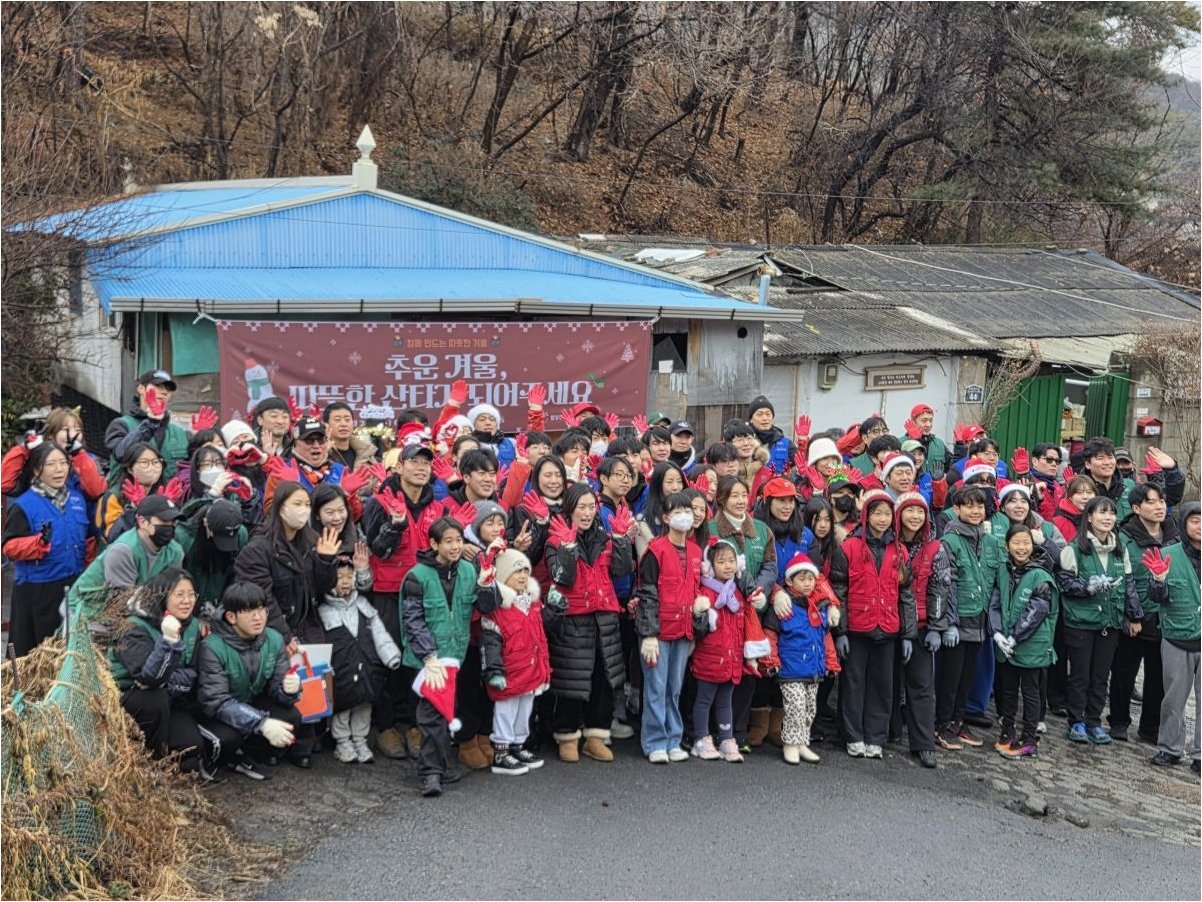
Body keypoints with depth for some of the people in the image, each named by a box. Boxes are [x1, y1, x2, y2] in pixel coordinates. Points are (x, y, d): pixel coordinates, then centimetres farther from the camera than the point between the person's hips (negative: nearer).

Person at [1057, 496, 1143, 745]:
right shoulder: (1075, 548, -9)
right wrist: (1089, 586, -22)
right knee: (1080, 675, 4)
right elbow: (1065, 582, -8)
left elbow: (1129, 584, 12)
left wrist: (1134, 616, 10)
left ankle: (1094, 722, 20)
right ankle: (1076, 723, 16)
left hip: (1110, 622, 4)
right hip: (1080, 622, -4)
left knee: (1101, 675, 10)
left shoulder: (1120, 550, 8)